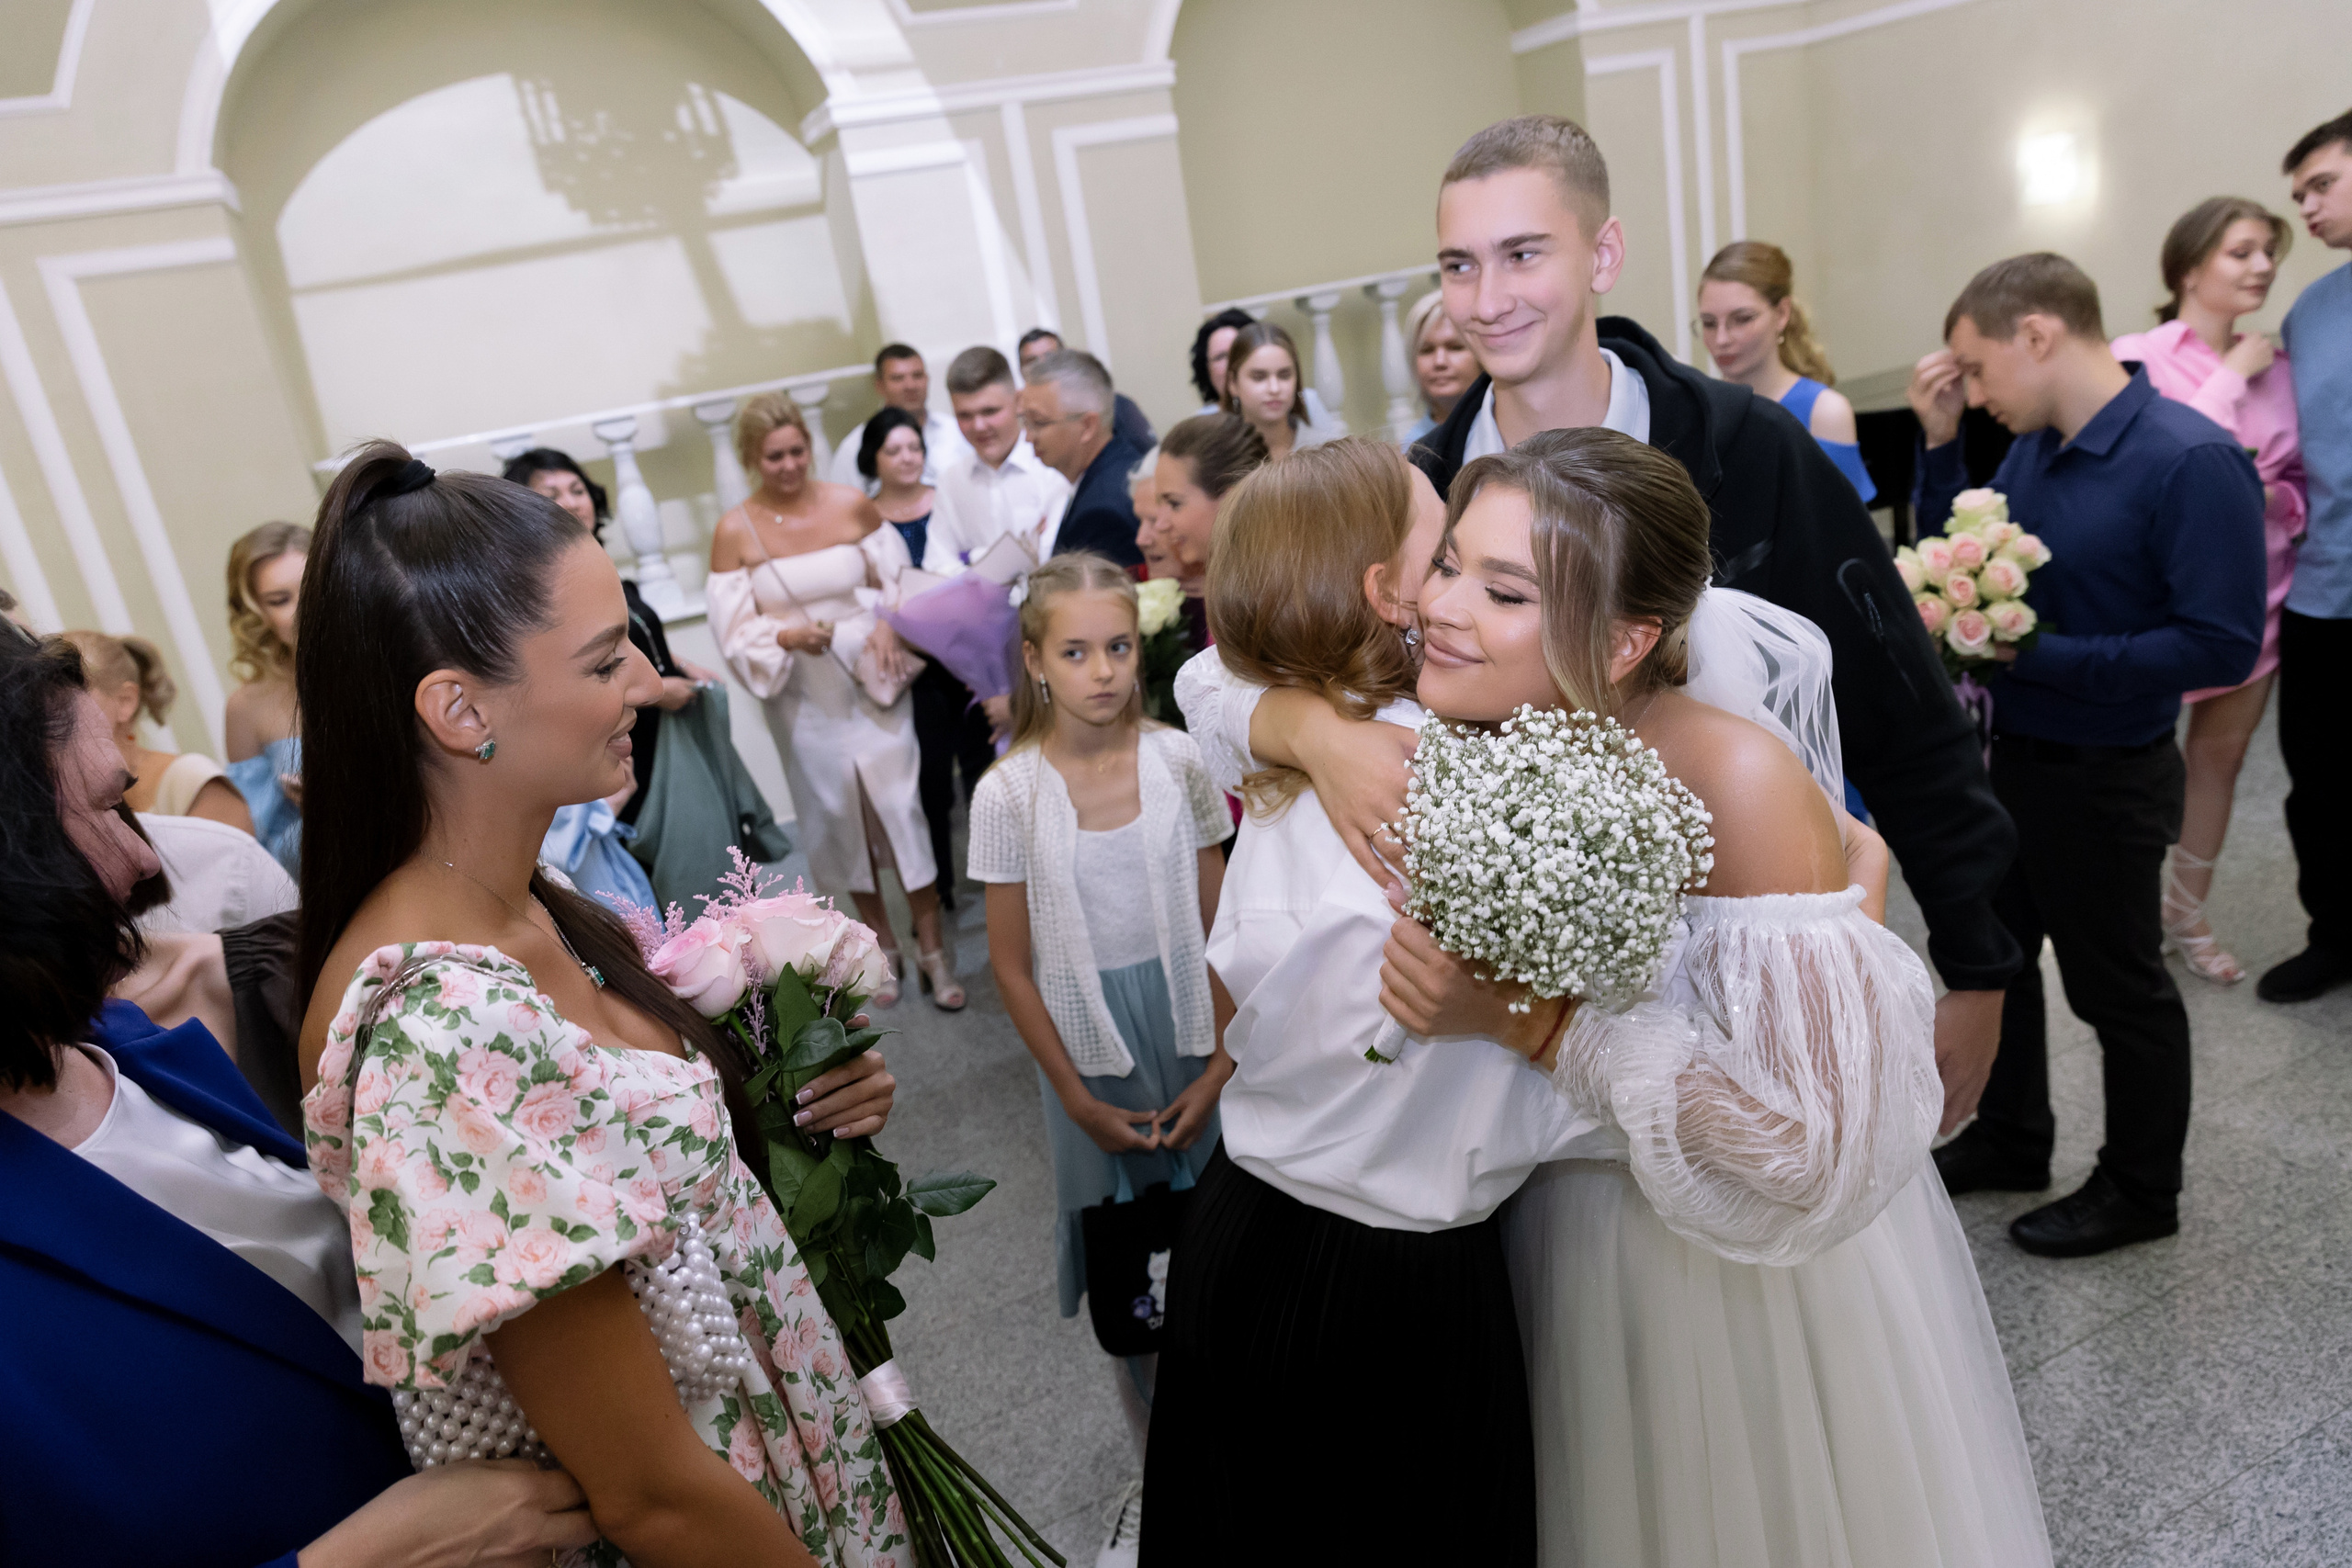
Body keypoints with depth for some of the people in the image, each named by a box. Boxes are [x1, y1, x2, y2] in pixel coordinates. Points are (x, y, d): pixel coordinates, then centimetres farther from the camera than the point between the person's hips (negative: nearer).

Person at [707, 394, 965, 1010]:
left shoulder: (852, 504, -4)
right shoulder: (735, 532, -6)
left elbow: (898, 579, 4)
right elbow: (736, 630, -4)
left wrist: (889, 624, -16)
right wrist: (788, 636, -23)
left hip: (874, 682, 0)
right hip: (804, 700, 1)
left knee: (900, 804, -2)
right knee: (839, 816, 10)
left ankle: (932, 947, 11)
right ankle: (882, 943, 28)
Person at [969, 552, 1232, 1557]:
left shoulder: (1178, 761, -7)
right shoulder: (1009, 793, -10)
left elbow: (1218, 926, -2)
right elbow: (1012, 966, -4)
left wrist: (1219, 1068, -6)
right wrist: (1079, 1098, -3)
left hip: (1195, 1041, 1)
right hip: (1092, 1056, 0)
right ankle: (1159, 1459, 34)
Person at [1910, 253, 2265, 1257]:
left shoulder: (2192, 461, -22)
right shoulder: (2031, 448, -2)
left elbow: (2222, 644, -24)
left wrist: (2040, 656, -25)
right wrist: (1939, 443, -4)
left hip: (2107, 775, -7)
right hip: (2014, 750, 8)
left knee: (2118, 986, 11)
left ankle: (2140, 1192, 34)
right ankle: (2010, 1140, 43)